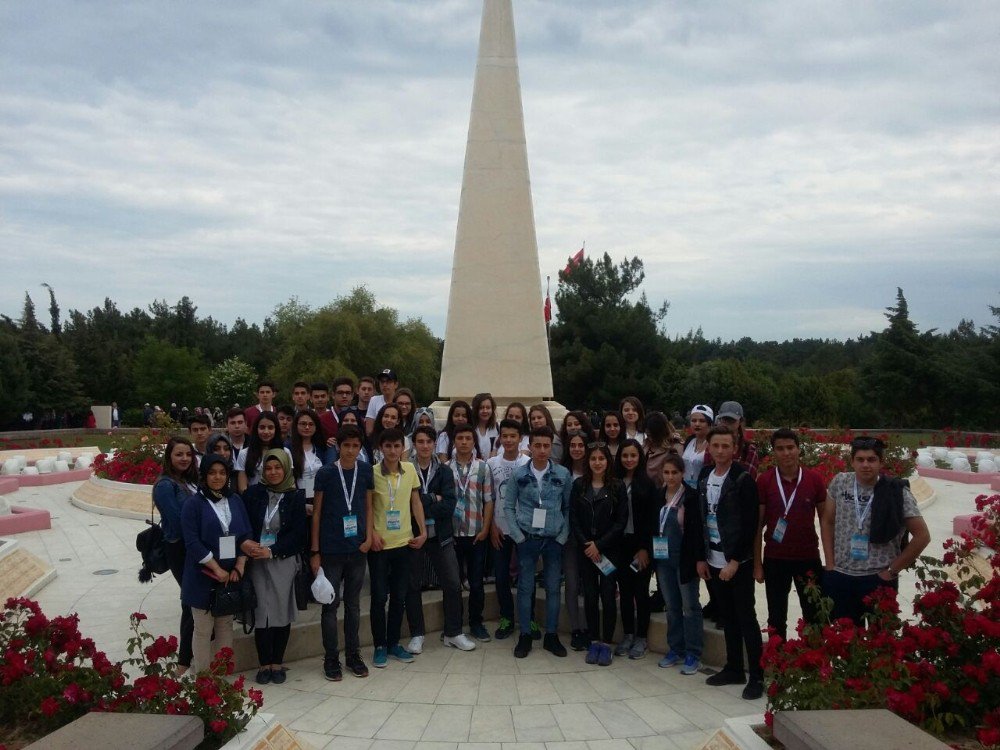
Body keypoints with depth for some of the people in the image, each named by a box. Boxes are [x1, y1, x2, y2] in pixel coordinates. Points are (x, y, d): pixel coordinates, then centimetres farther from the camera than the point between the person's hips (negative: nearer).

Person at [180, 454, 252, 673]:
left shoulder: (236, 501, 8)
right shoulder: (193, 504, -6)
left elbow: (247, 535, 7)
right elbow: (193, 542, -12)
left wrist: (239, 566, -4)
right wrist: (217, 569, -15)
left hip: (232, 575, 4)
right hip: (203, 577, -4)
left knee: (226, 626, 10)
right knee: (203, 629, 2)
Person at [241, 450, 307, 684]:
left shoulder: (296, 497, 1)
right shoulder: (253, 494, 4)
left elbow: (298, 534, -2)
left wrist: (272, 551, -11)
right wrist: (244, 542, -17)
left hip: (283, 561, 0)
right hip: (256, 561, 0)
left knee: (282, 610, 2)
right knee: (261, 611, -1)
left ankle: (277, 662, 16)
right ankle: (264, 663, 13)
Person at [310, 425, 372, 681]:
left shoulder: (366, 471, 1)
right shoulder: (325, 474, -7)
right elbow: (316, 513, -3)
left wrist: (369, 536, -3)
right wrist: (315, 551, -4)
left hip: (357, 548, 3)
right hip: (331, 550, -2)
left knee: (353, 603, 12)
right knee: (331, 604, 4)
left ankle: (353, 655, 24)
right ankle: (331, 659, 15)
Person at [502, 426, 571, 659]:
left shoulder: (563, 474, -1)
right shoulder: (519, 474, -1)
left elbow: (569, 507, 4)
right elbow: (508, 506, 2)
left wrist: (563, 536, -3)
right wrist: (518, 536, -5)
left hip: (553, 539, 1)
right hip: (527, 539, -1)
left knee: (553, 588, 7)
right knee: (525, 587, 4)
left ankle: (551, 636, 19)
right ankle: (525, 636, 14)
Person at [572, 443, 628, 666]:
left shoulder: (617, 487, -2)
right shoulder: (579, 485, 3)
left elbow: (621, 521, -5)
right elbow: (573, 518, 1)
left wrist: (599, 545, -11)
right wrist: (585, 544, -9)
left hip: (609, 550, -2)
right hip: (586, 550, 2)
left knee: (608, 596, -1)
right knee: (590, 595, 6)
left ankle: (606, 643, 10)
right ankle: (594, 641, 17)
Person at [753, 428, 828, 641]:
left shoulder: (814, 479, -5)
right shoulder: (764, 481, -6)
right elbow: (758, 525, -1)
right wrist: (757, 564, -2)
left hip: (808, 558, 0)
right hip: (775, 559, 0)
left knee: (814, 616, 11)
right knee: (776, 618, 12)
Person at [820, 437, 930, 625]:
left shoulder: (897, 493, -9)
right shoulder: (839, 482, 0)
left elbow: (922, 536, -6)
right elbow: (827, 522, 9)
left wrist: (892, 571, -5)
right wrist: (830, 563, 3)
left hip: (879, 580, -2)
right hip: (839, 576, 3)